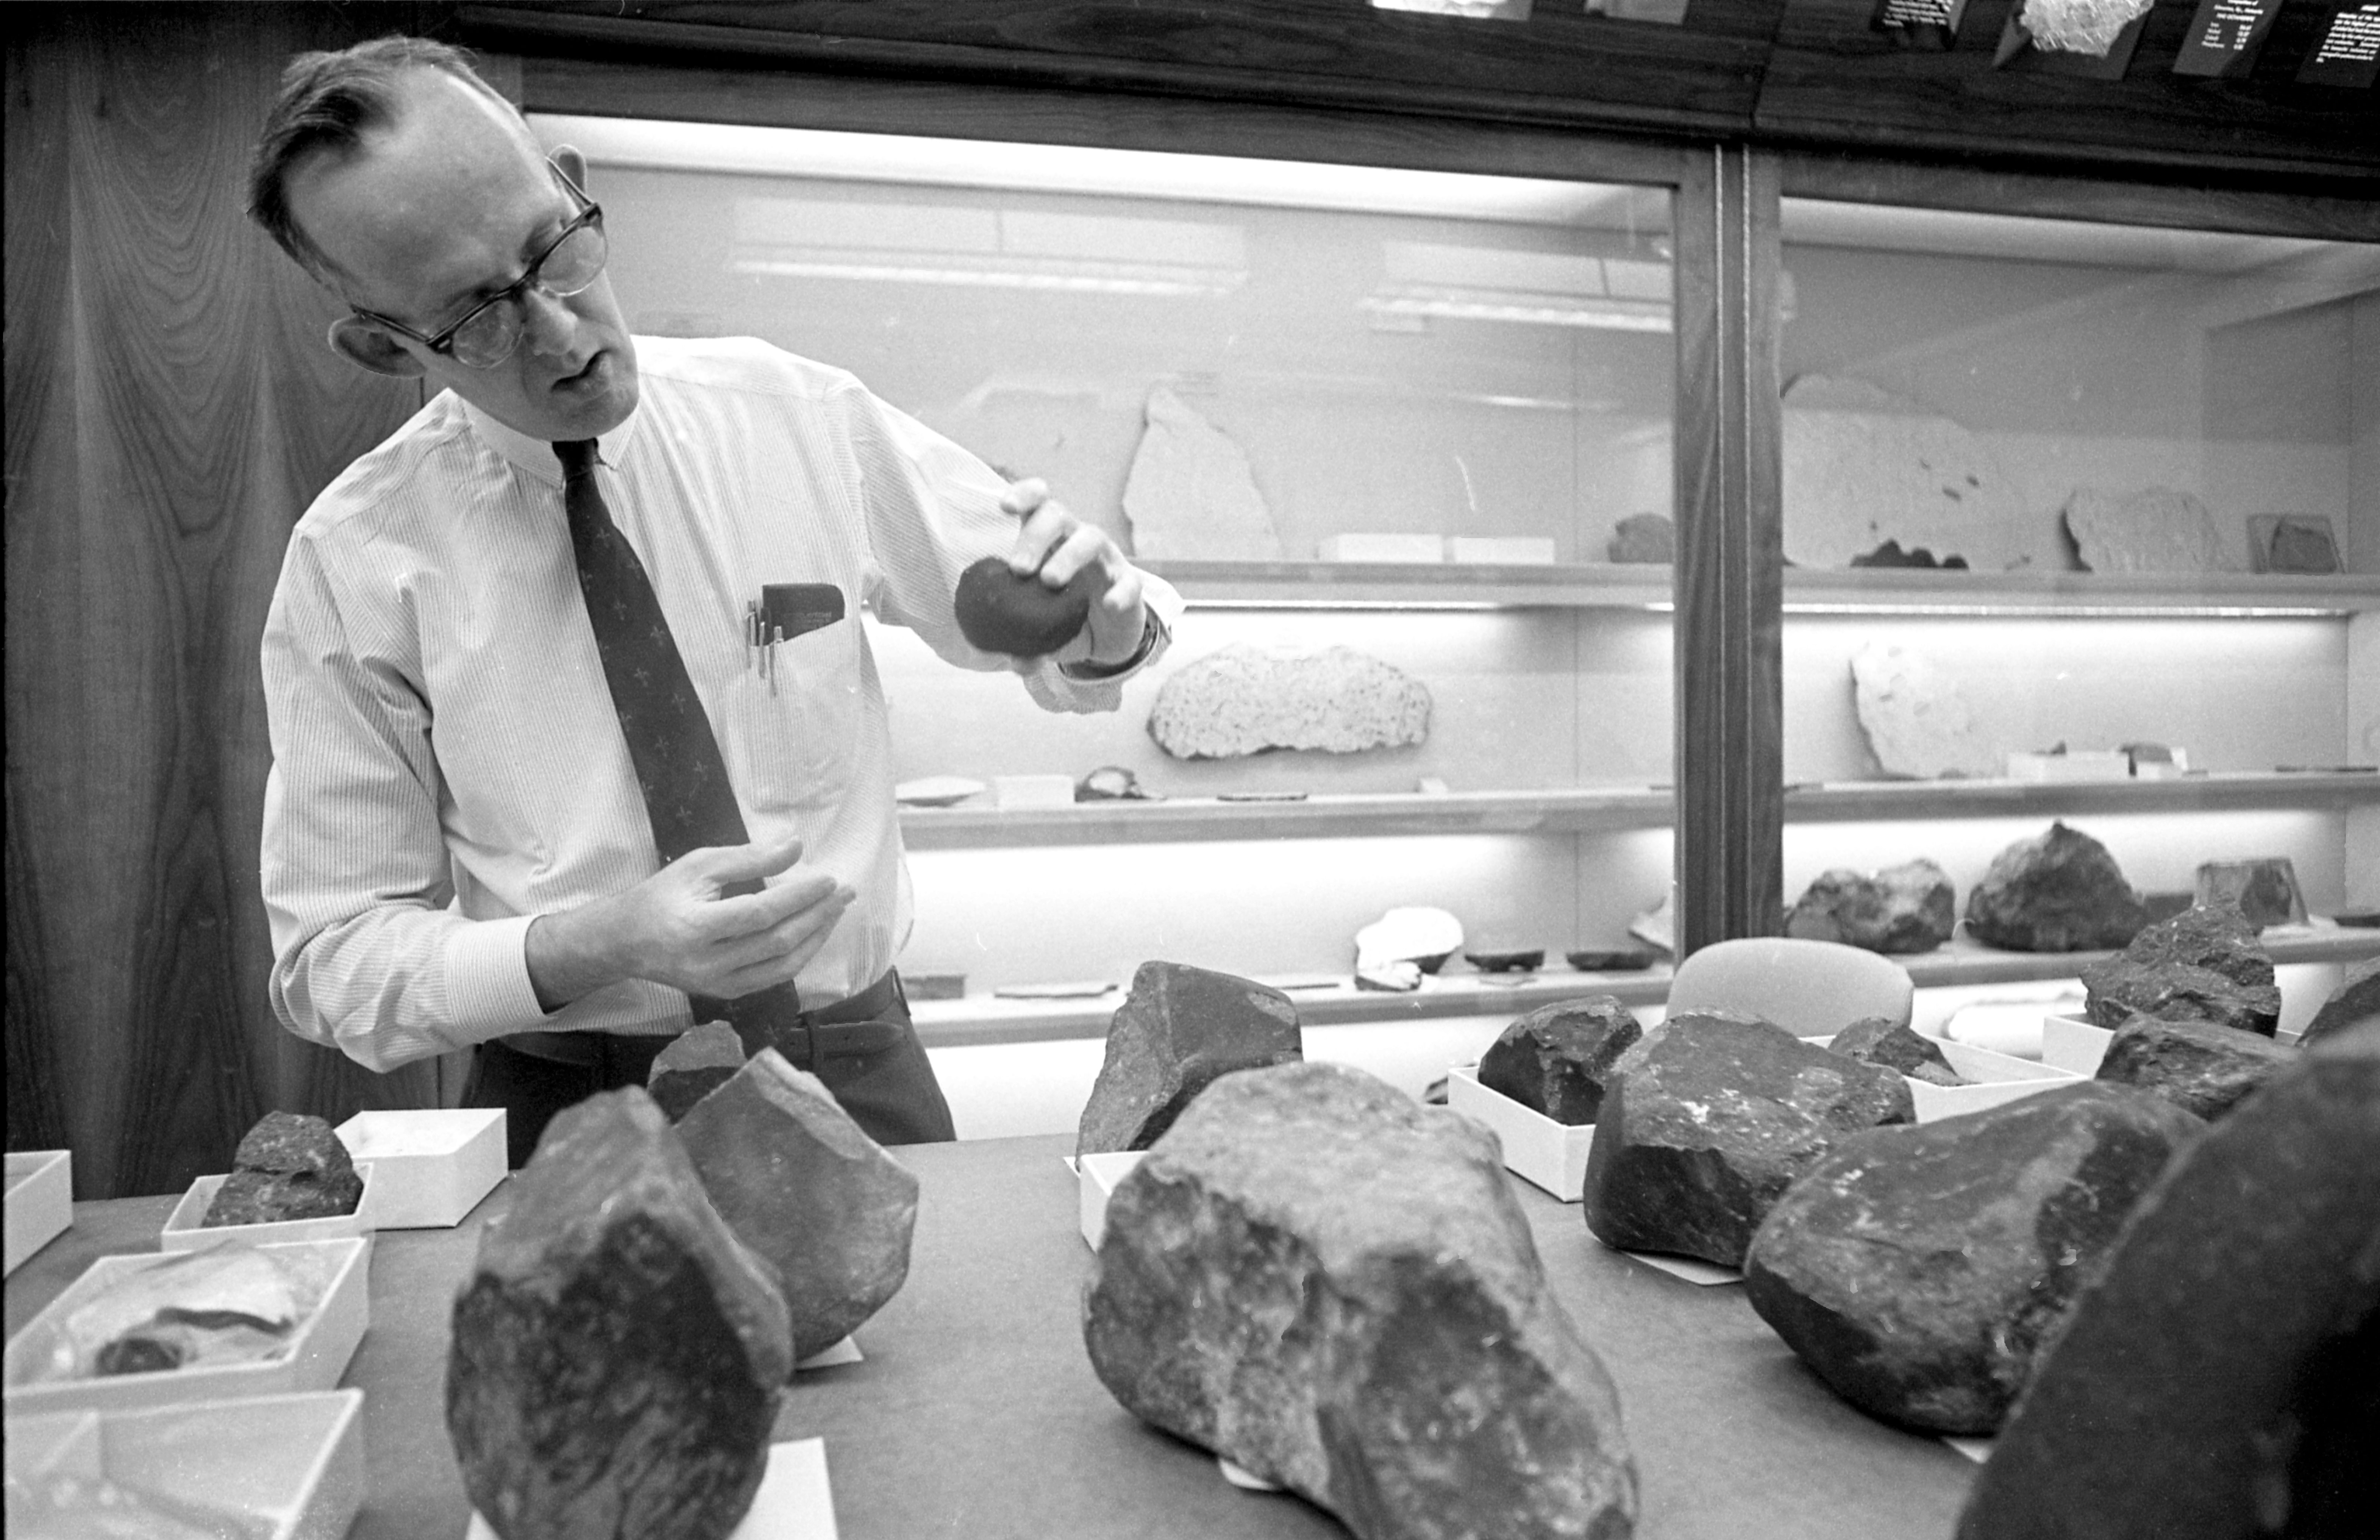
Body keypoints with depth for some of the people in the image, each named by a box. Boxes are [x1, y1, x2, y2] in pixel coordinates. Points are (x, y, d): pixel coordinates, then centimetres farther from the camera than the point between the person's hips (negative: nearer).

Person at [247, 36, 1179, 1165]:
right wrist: (602, 945, -20)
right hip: (565, 1110, 0)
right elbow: (335, 957, -2)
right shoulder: (355, 565, -7)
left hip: (858, 1072, 1)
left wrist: (1100, 621, -17)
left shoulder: (800, 417, -2)